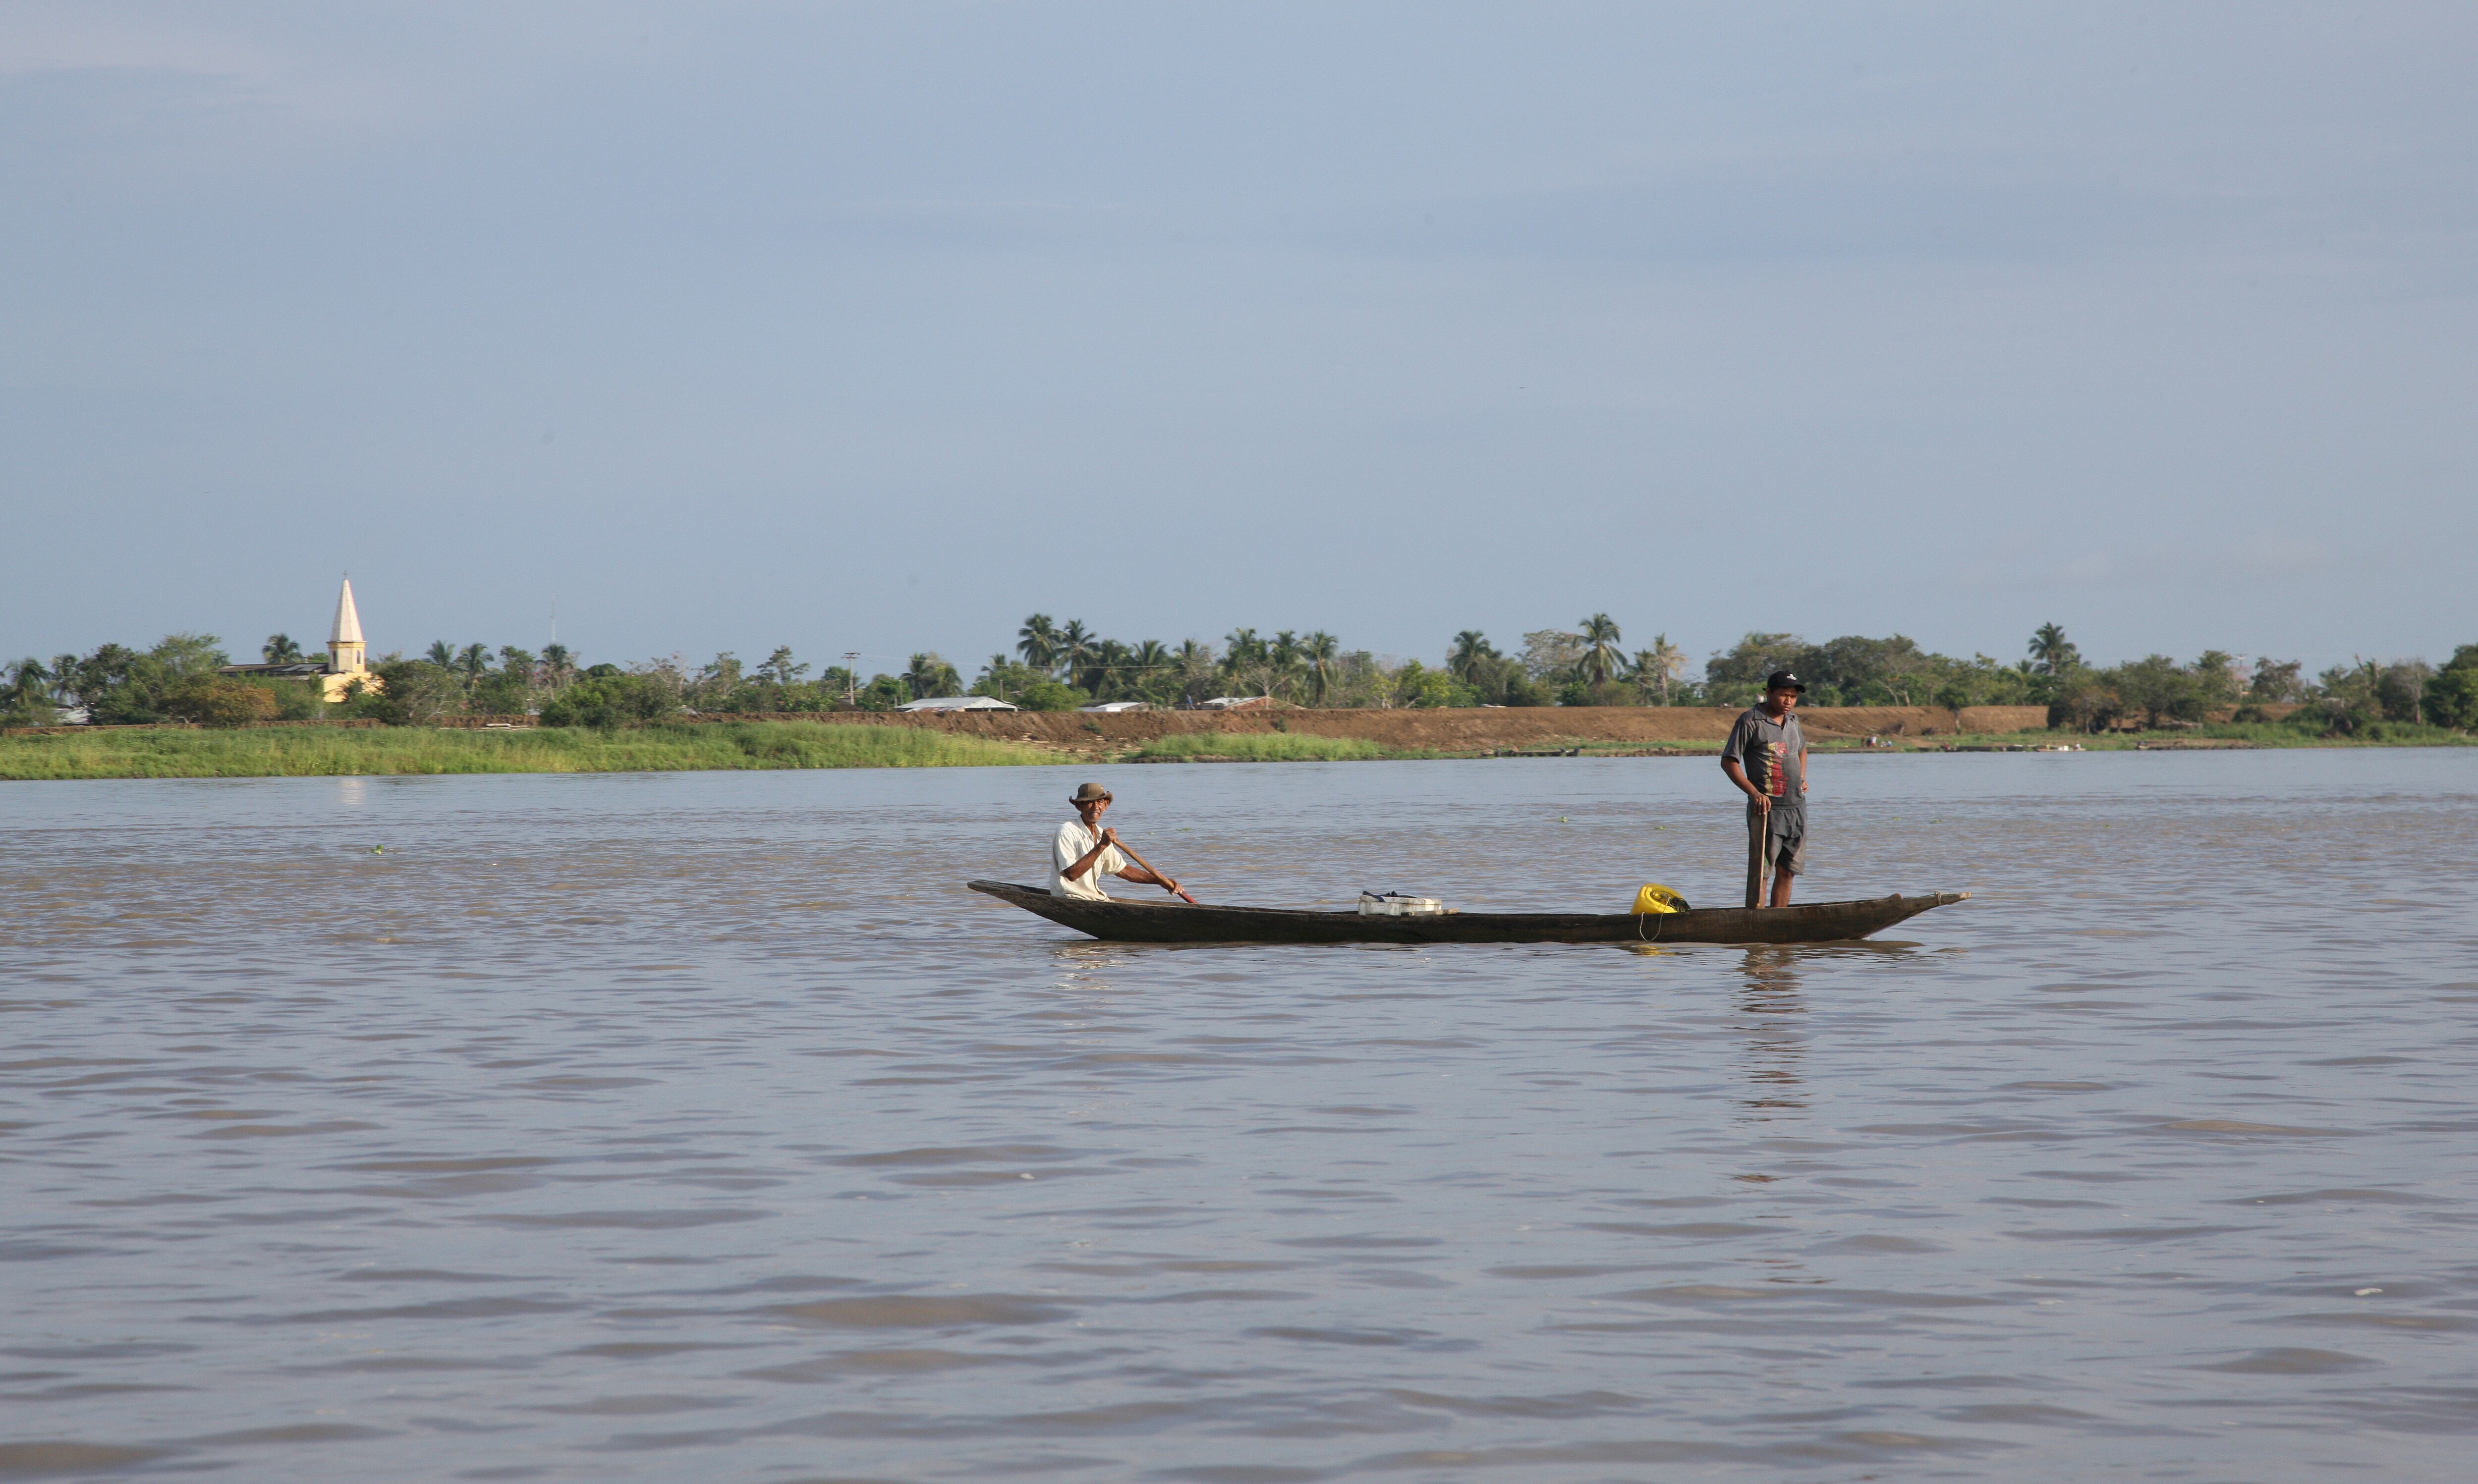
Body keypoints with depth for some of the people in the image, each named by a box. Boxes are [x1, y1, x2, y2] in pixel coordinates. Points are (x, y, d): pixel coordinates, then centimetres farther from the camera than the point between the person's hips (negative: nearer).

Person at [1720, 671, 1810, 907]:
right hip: (1766, 808, -7)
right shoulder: (1751, 722, -8)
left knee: (1787, 871, 7)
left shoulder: (1792, 720, 14)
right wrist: (1754, 793, -19)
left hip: (1797, 807, 7)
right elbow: (1728, 762, -9)